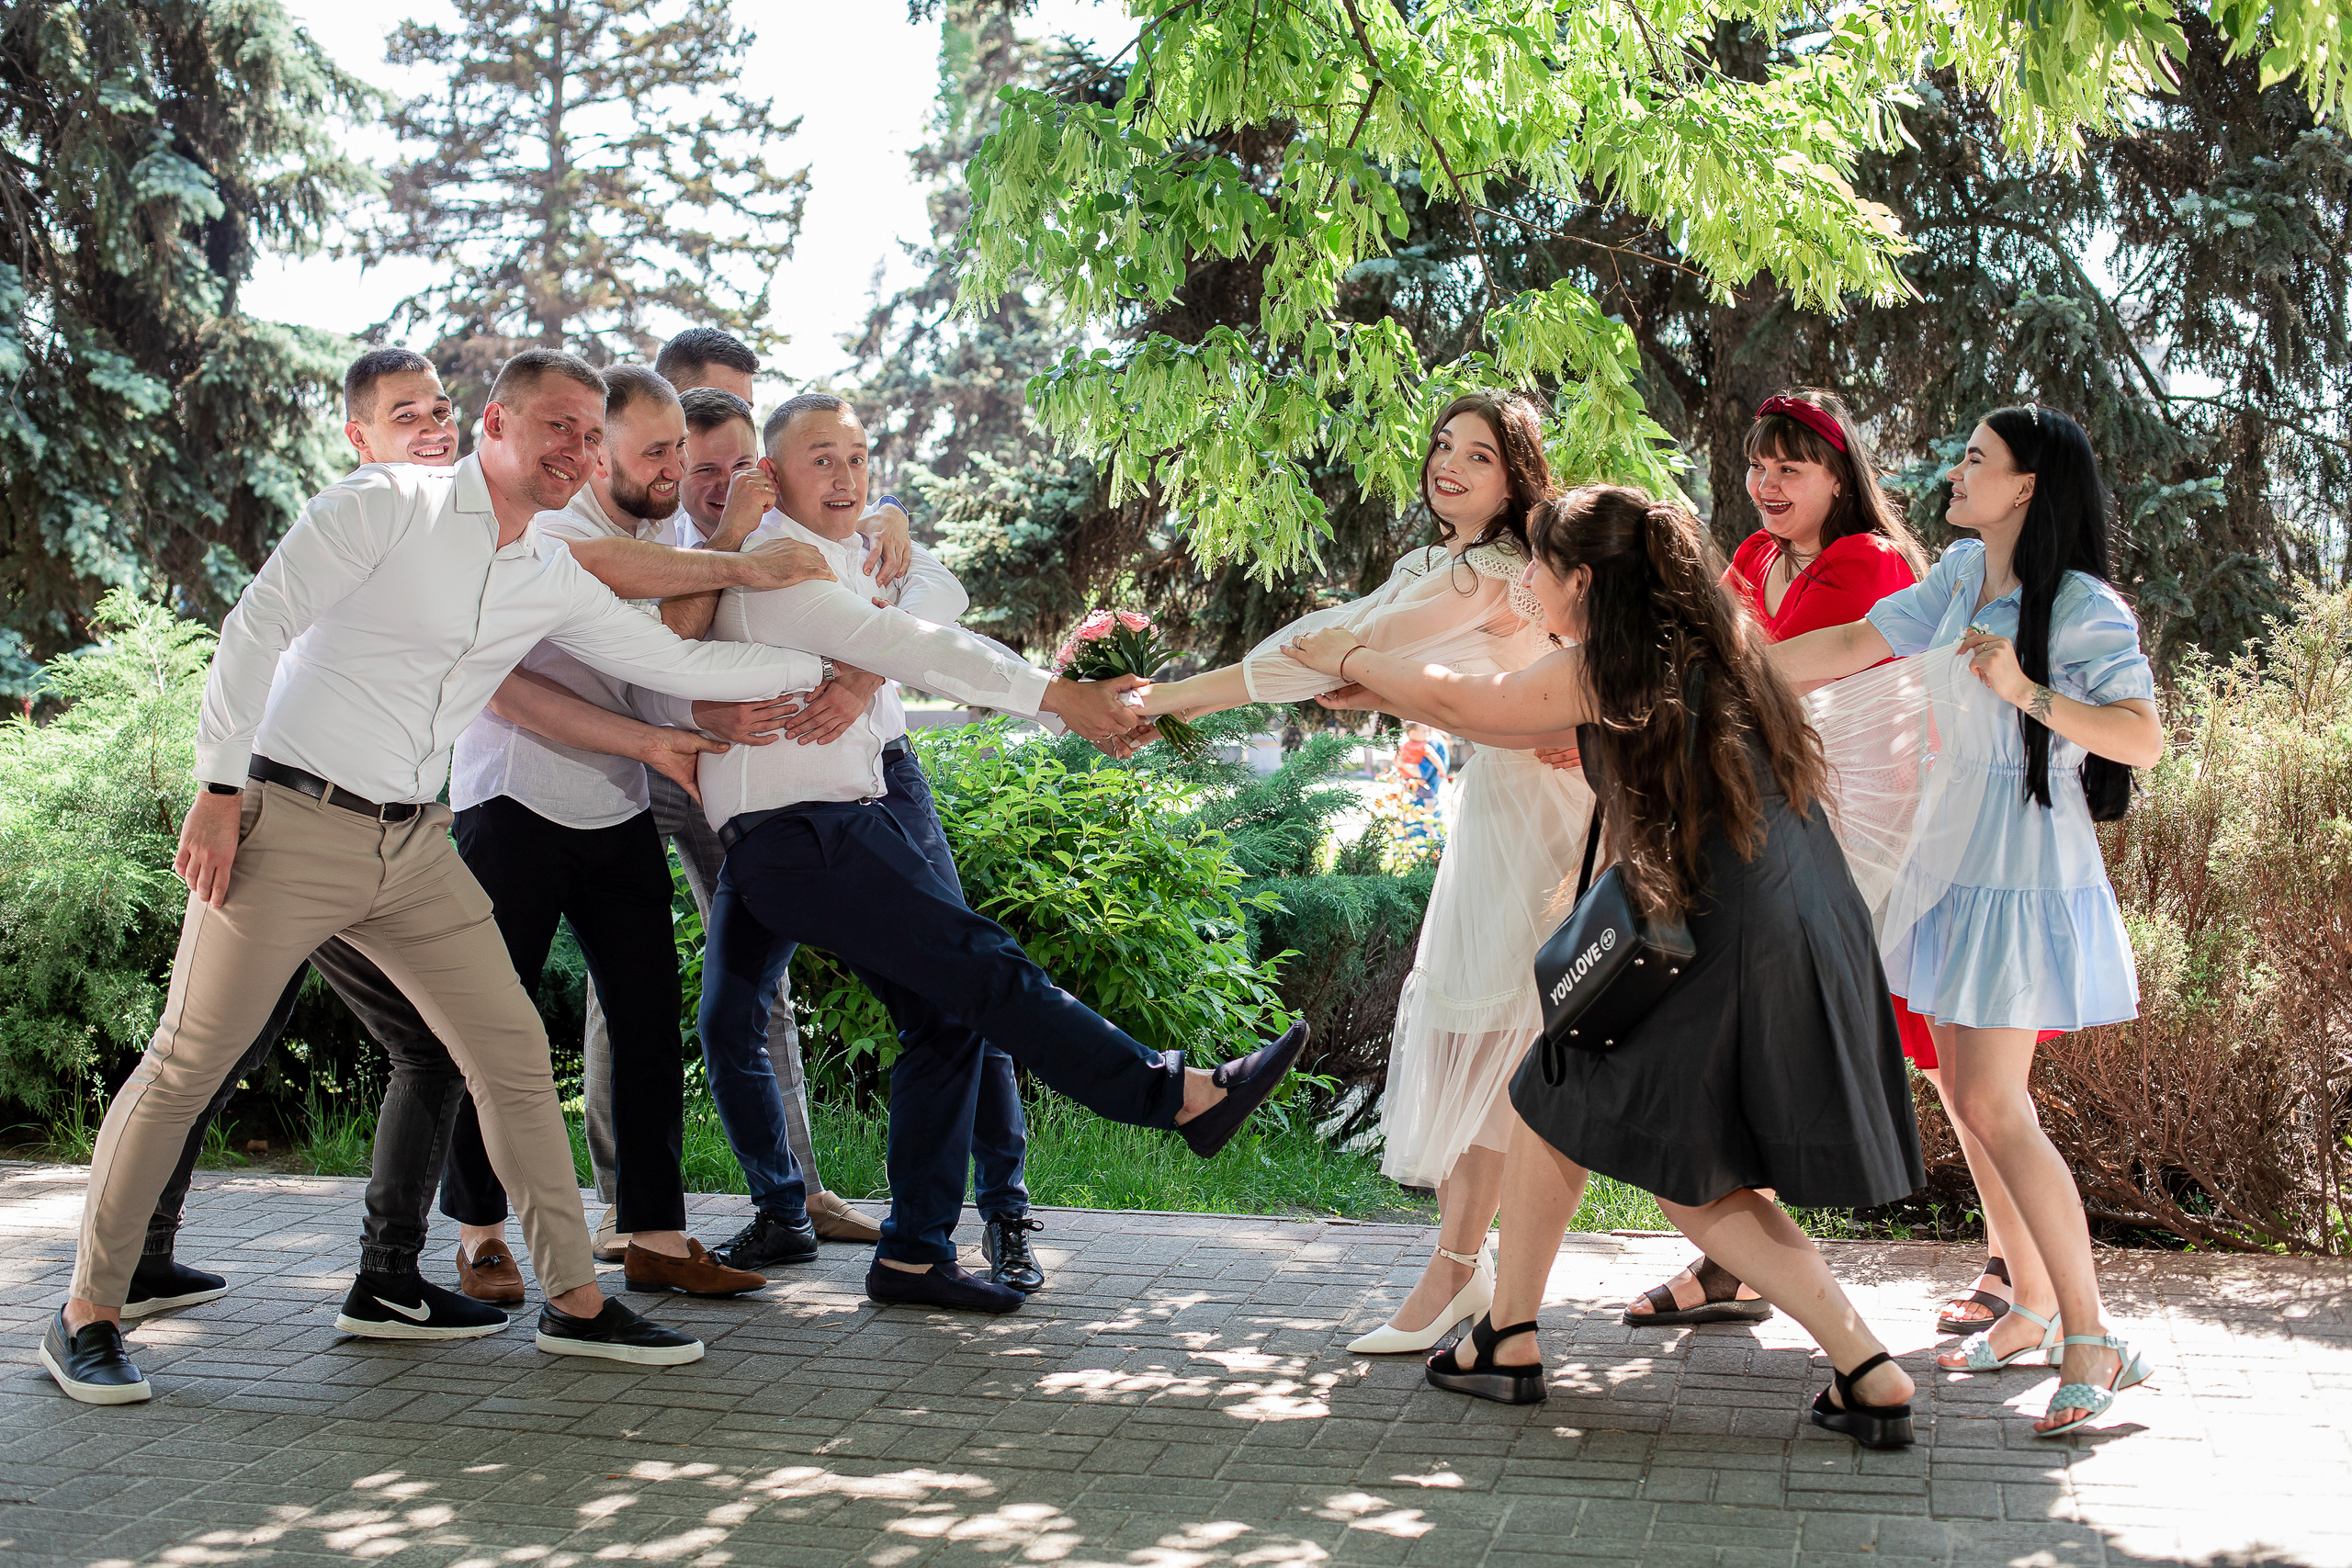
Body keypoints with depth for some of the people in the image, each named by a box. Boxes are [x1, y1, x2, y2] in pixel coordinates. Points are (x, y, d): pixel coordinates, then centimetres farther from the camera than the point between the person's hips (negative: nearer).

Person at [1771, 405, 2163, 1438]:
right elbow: (1855, 645, 15)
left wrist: (2030, 694, -29)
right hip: (1952, 852, 8)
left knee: (1994, 1105, -13)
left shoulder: (2083, 607, -12)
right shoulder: (1964, 572, 9)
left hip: (2022, 868, -8)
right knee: (1965, 1092, 10)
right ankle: (2032, 1312, 21)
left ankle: (2091, 1339, -4)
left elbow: (2143, 739, -18)